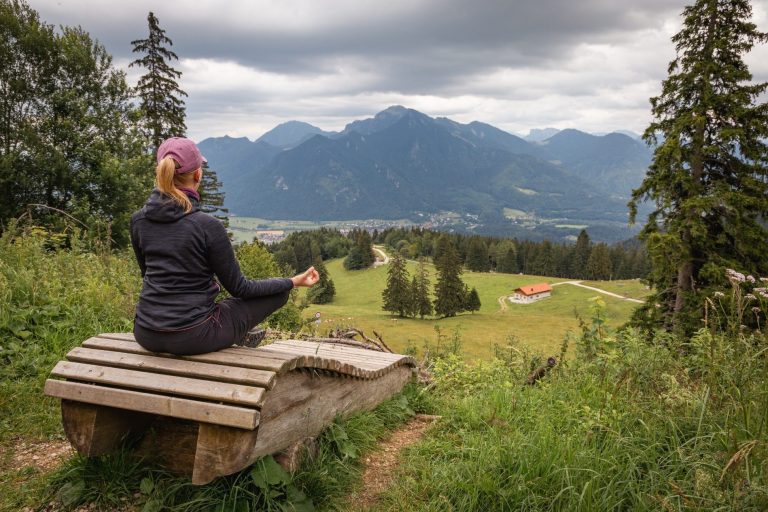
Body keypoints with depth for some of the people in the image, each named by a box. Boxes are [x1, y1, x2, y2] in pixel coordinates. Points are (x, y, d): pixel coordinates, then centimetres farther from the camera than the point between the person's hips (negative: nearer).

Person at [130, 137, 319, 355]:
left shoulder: (138, 220, -1)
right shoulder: (207, 226, -16)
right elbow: (239, 288, -7)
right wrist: (293, 282, 4)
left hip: (147, 335, 6)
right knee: (278, 293, 11)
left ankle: (241, 337, 44)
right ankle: (239, 336, 36)